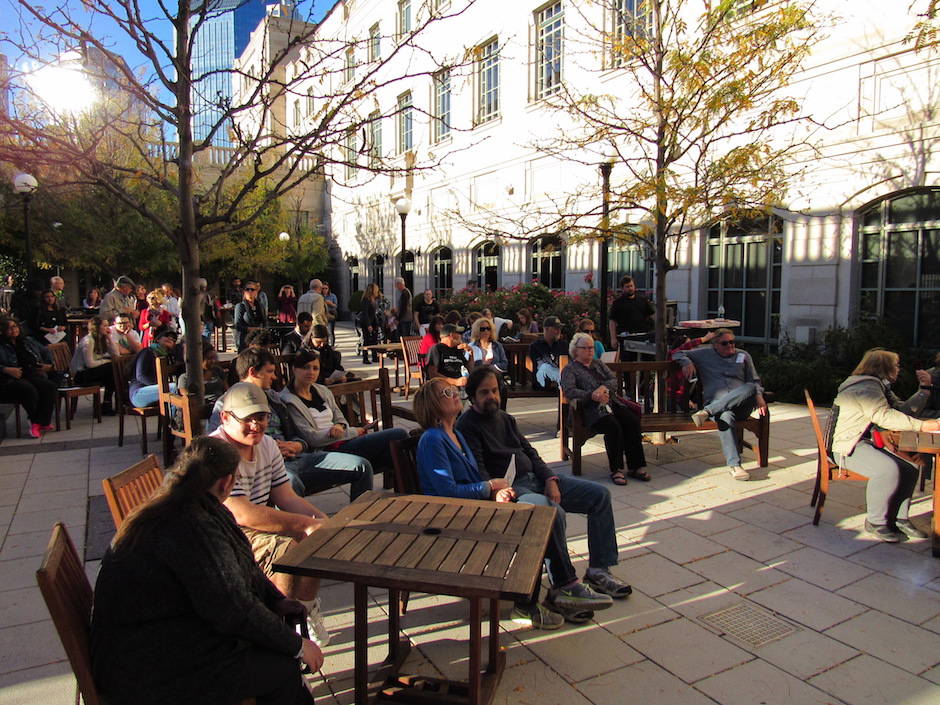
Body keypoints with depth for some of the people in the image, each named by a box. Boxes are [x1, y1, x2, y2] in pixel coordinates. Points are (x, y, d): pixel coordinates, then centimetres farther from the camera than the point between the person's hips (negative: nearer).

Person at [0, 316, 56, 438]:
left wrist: (48, 365, 13)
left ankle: (37, 423, -24)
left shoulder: (29, 341, 22)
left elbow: (46, 352, 31)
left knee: (50, 386, -28)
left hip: (33, 376, 5)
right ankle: (42, 421, -16)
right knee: (29, 389, -37)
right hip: (11, 381, -5)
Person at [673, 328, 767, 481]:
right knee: (725, 417, -40)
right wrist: (687, 363, -3)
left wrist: (759, 396, 2)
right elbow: (678, 354, 20)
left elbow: (755, 381, 24)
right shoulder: (705, 354, 18)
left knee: (750, 388, -34)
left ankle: (707, 412, -43)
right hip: (715, 403, -2)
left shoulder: (743, 356, 24)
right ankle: (734, 464, -43)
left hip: (742, 404, 2)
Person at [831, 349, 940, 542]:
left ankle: (898, 518, 5)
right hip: (848, 448, -10)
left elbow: (903, 410, 15)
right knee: (888, 468, -31)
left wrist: (924, 389, 12)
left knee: (911, 466, -6)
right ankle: (875, 523, -16)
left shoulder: (881, 387, 20)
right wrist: (922, 426, -31)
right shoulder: (866, 387, -15)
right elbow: (884, 417, -28)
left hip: (871, 444, 11)